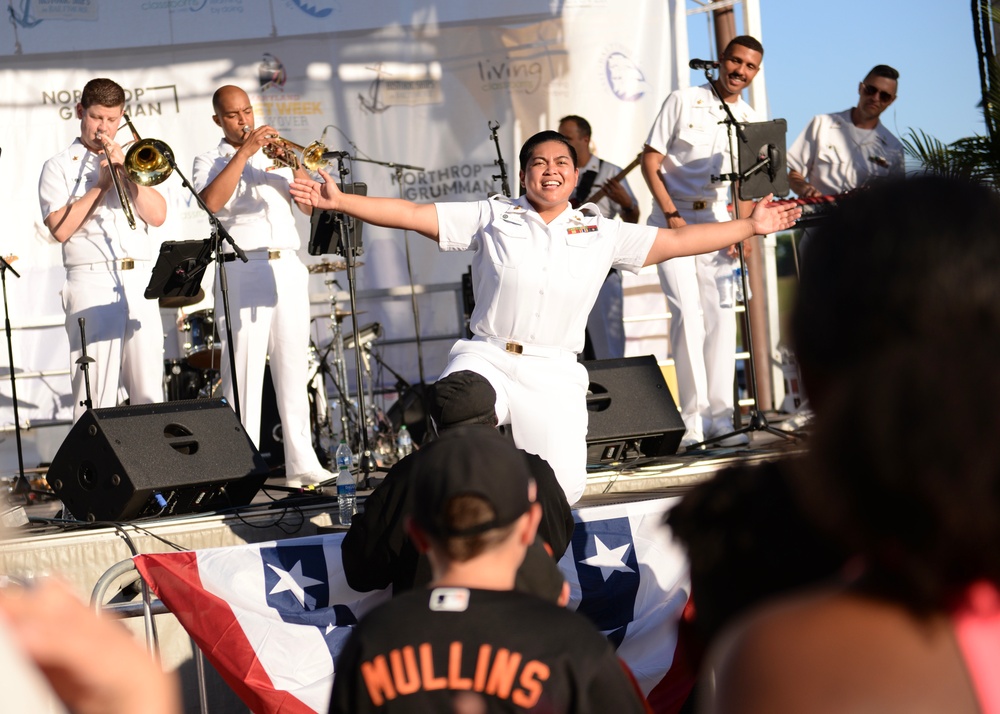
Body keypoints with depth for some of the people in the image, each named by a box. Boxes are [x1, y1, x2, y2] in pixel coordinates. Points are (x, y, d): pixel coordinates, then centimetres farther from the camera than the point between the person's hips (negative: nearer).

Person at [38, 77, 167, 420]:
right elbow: (60, 229, -5)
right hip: (92, 284, -3)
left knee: (150, 393, 2)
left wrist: (124, 172, -2)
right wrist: (100, 185, -4)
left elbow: (157, 216, 6)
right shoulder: (59, 167, 9)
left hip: (139, 283, 4)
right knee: (96, 395, -8)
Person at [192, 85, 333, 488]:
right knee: (243, 375, -7)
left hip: (287, 269, 4)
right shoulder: (211, 162, 8)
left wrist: (295, 165, -7)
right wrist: (244, 152, -12)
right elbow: (212, 201, -14)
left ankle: (301, 464, 4)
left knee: (293, 370, 3)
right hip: (243, 273, -4)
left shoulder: (274, 155, 20)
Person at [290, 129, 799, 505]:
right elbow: (413, 215, 4)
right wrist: (340, 201, -4)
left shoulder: (601, 233, 12)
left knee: (562, 487, -10)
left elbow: (676, 241, 13)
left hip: (554, 375, 2)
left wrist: (750, 225, 8)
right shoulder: (493, 217, 8)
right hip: (485, 359, -1)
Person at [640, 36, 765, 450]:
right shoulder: (683, 101, -3)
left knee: (722, 317, -2)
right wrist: (672, 215, -13)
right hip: (672, 223, -4)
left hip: (717, 226, 4)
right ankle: (693, 420, -10)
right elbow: (650, 162, -4)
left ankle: (719, 419, 3)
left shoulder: (751, 122, 8)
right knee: (688, 313, -14)